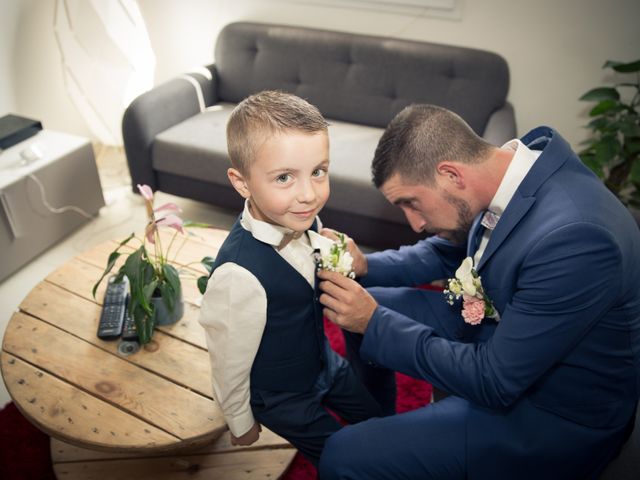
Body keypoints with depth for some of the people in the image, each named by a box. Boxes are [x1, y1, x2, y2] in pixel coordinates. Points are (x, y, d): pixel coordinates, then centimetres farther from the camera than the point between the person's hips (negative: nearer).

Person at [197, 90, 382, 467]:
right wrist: (241, 423, -9)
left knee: (378, 413, 26)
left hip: (324, 362, 7)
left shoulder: (299, 223, -18)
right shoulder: (240, 273, -40)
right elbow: (230, 361, -23)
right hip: (283, 398, -6)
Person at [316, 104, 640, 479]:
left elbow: (493, 383, -27)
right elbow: (450, 251, 8)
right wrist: (366, 266, -7)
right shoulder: (517, 161, -9)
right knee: (369, 304, 8)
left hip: (556, 409, -8)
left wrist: (374, 323, -21)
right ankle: (377, 422, 31)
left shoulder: (574, 239, -36)